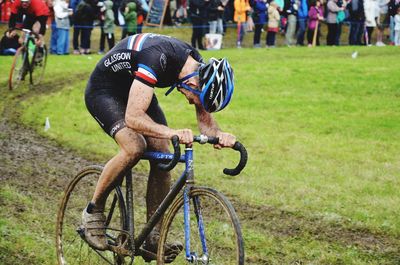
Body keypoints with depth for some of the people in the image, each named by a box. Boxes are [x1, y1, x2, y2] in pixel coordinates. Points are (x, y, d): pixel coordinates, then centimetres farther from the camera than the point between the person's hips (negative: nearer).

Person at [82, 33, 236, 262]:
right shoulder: (157, 58, -39)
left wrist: (219, 134, -31)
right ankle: (94, 211, -8)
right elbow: (133, 117, -42)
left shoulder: (199, 68, -16)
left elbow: (204, 118, -8)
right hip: (103, 90, -7)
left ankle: (153, 238, -1)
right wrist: (172, 133, -55)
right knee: (134, 148, -28)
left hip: (133, 90, 7)